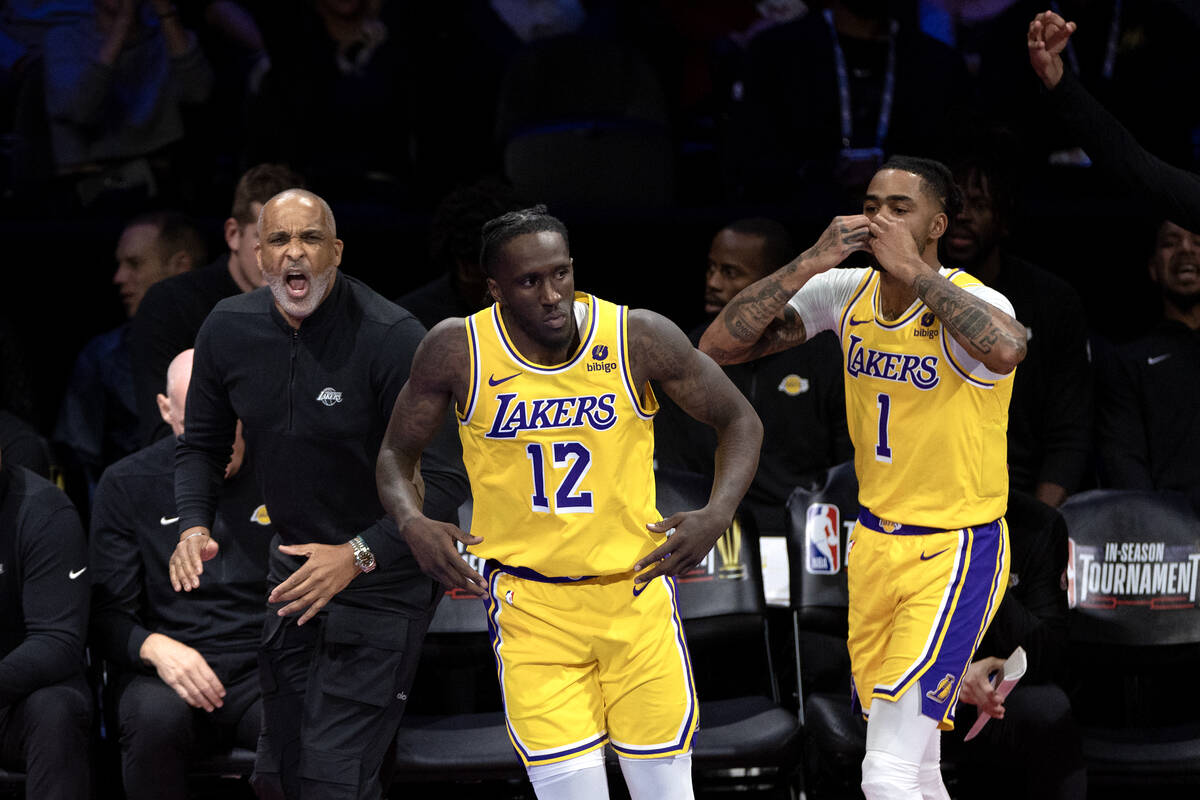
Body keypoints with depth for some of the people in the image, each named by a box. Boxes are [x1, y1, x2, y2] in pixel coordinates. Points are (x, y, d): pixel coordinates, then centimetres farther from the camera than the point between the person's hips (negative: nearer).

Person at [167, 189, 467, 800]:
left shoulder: (393, 339, -22)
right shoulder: (228, 330, -4)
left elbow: (442, 481, -21)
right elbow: (201, 445, 11)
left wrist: (357, 556, -29)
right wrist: (193, 526, -8)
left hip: (382, 576, -6)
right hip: (295, 566, 6)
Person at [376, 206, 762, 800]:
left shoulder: (639, 338, -9)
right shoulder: (457, 351, -8)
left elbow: (740, 422, 4)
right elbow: (396, 453, 6)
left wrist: (716, 516, -12)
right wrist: (413, 523, -14)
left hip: (636, 597, 1)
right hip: (529, 608, -1)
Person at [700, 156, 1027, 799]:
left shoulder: (972, 303, -19)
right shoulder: (847, 293, 0)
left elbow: (1005, 349, -45)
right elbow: (718, 345, -6)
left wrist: (913, 268, -34)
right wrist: (811, 263, -17)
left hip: (954, 553, -7)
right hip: (874, 545, 7)